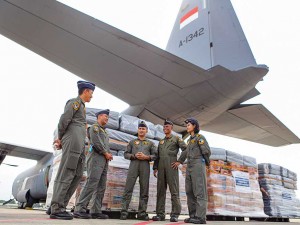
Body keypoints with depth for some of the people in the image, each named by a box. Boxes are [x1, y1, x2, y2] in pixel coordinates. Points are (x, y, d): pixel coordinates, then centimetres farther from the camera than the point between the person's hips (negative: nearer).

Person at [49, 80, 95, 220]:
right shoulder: (75, 102, 1)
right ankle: (56, 209, -7)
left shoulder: (81, 105, 29)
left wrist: (61, 139, 8)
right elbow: (64, 120, -10)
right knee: (66, 175, -10)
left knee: (77, 175, 5)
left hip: (80, 145, 9)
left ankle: (60, 206, 8)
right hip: (73, 141, -9)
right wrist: (60, 137, 0)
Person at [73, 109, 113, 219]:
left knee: (101, 187, 3)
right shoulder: (95, 127, 4)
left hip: (104, 161, 9)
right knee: (91, 184, -17)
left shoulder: (104, 132, 30)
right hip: (96, 157, -9)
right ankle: (79, 210, -17)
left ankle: (95, 211, 3)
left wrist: (109, 154, 3)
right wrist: (106, 153, -7)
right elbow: (96, 142, -12)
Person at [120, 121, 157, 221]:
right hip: (133, 165, 0)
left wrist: (146, 157, -8)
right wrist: (134, 156, -7)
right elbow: (126, 154, 11)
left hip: (145, 166, 1)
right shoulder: (132, 142, 19)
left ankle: (142, 213, 4)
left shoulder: (150, 143, 19)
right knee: (128, 188, -8)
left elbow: (155, 155, 9)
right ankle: (124, 211, -7)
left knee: (144, 190, -1)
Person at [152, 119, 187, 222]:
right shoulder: (161, 141, 24)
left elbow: (185, 149, 0)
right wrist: (155, 167, 12)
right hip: (161, 167, 5)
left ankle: (175, 214, -2)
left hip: (171, 166, -5)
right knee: (160, 190, 4)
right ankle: (160, 214, 8)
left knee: (174, 190, -5)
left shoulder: (176, 138, 9)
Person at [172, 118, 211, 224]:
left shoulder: (200, 137, -1)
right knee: (190, 191, 5)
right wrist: (179, 161, 18)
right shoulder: (190, 139, 22)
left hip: (198, 165, -8)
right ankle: (193, 215, 9)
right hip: (189, 166, 8)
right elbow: (186, 152, 25)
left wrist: (200, 161, 4)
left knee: (199, 191, -9)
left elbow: (207, 151, -8)